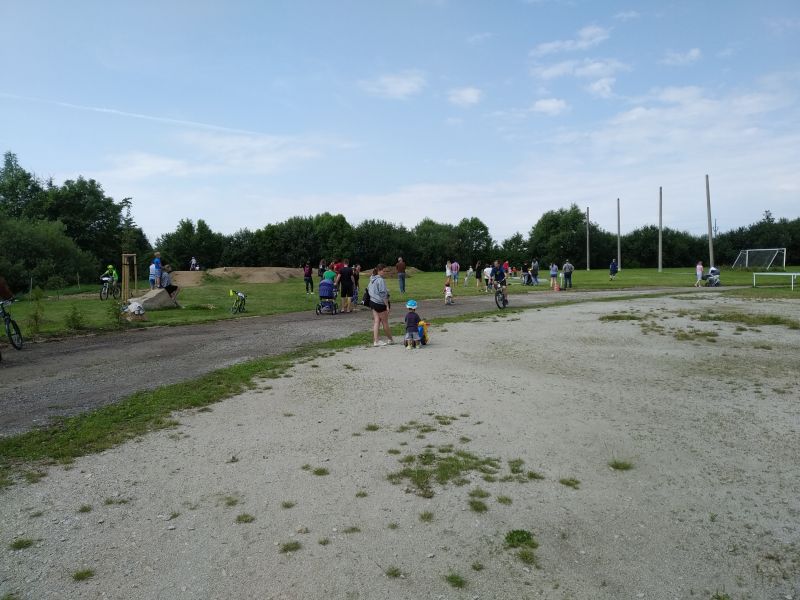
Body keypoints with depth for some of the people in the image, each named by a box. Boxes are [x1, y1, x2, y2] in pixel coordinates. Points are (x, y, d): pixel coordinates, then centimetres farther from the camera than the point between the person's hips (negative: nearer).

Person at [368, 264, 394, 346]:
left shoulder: (372, 279, 10)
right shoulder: (380, 280, -18)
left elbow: (368, 290, 18)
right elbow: (383, 294, -20)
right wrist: (387, 306, -16)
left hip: (372, 302, 8)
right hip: (380, 303, -8)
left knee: (376, 321, 8)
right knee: (385, 323, 5)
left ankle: (376, 340, 6)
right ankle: (390, 340, 19)